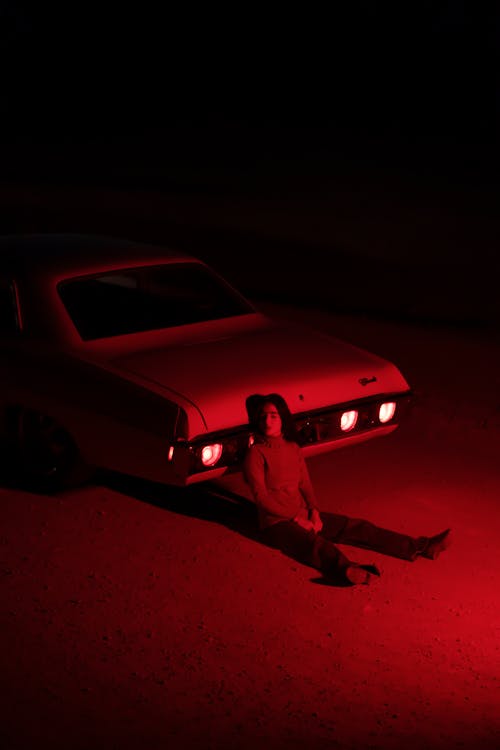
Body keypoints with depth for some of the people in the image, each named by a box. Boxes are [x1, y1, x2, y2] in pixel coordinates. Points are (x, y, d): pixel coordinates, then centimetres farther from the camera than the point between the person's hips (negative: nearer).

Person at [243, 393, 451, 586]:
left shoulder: (293, 448, 13)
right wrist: (296, 518, -15)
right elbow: (261, 497, -14)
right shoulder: (256, 454, -8)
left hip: (303, 515, 7)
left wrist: (314, 512, -5)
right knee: (314, 542, -37)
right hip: (276, 523, -7)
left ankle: (422, 547, -16)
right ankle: (348, 571, -69)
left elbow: (305, 484, 13)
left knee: (356, 527, -8)